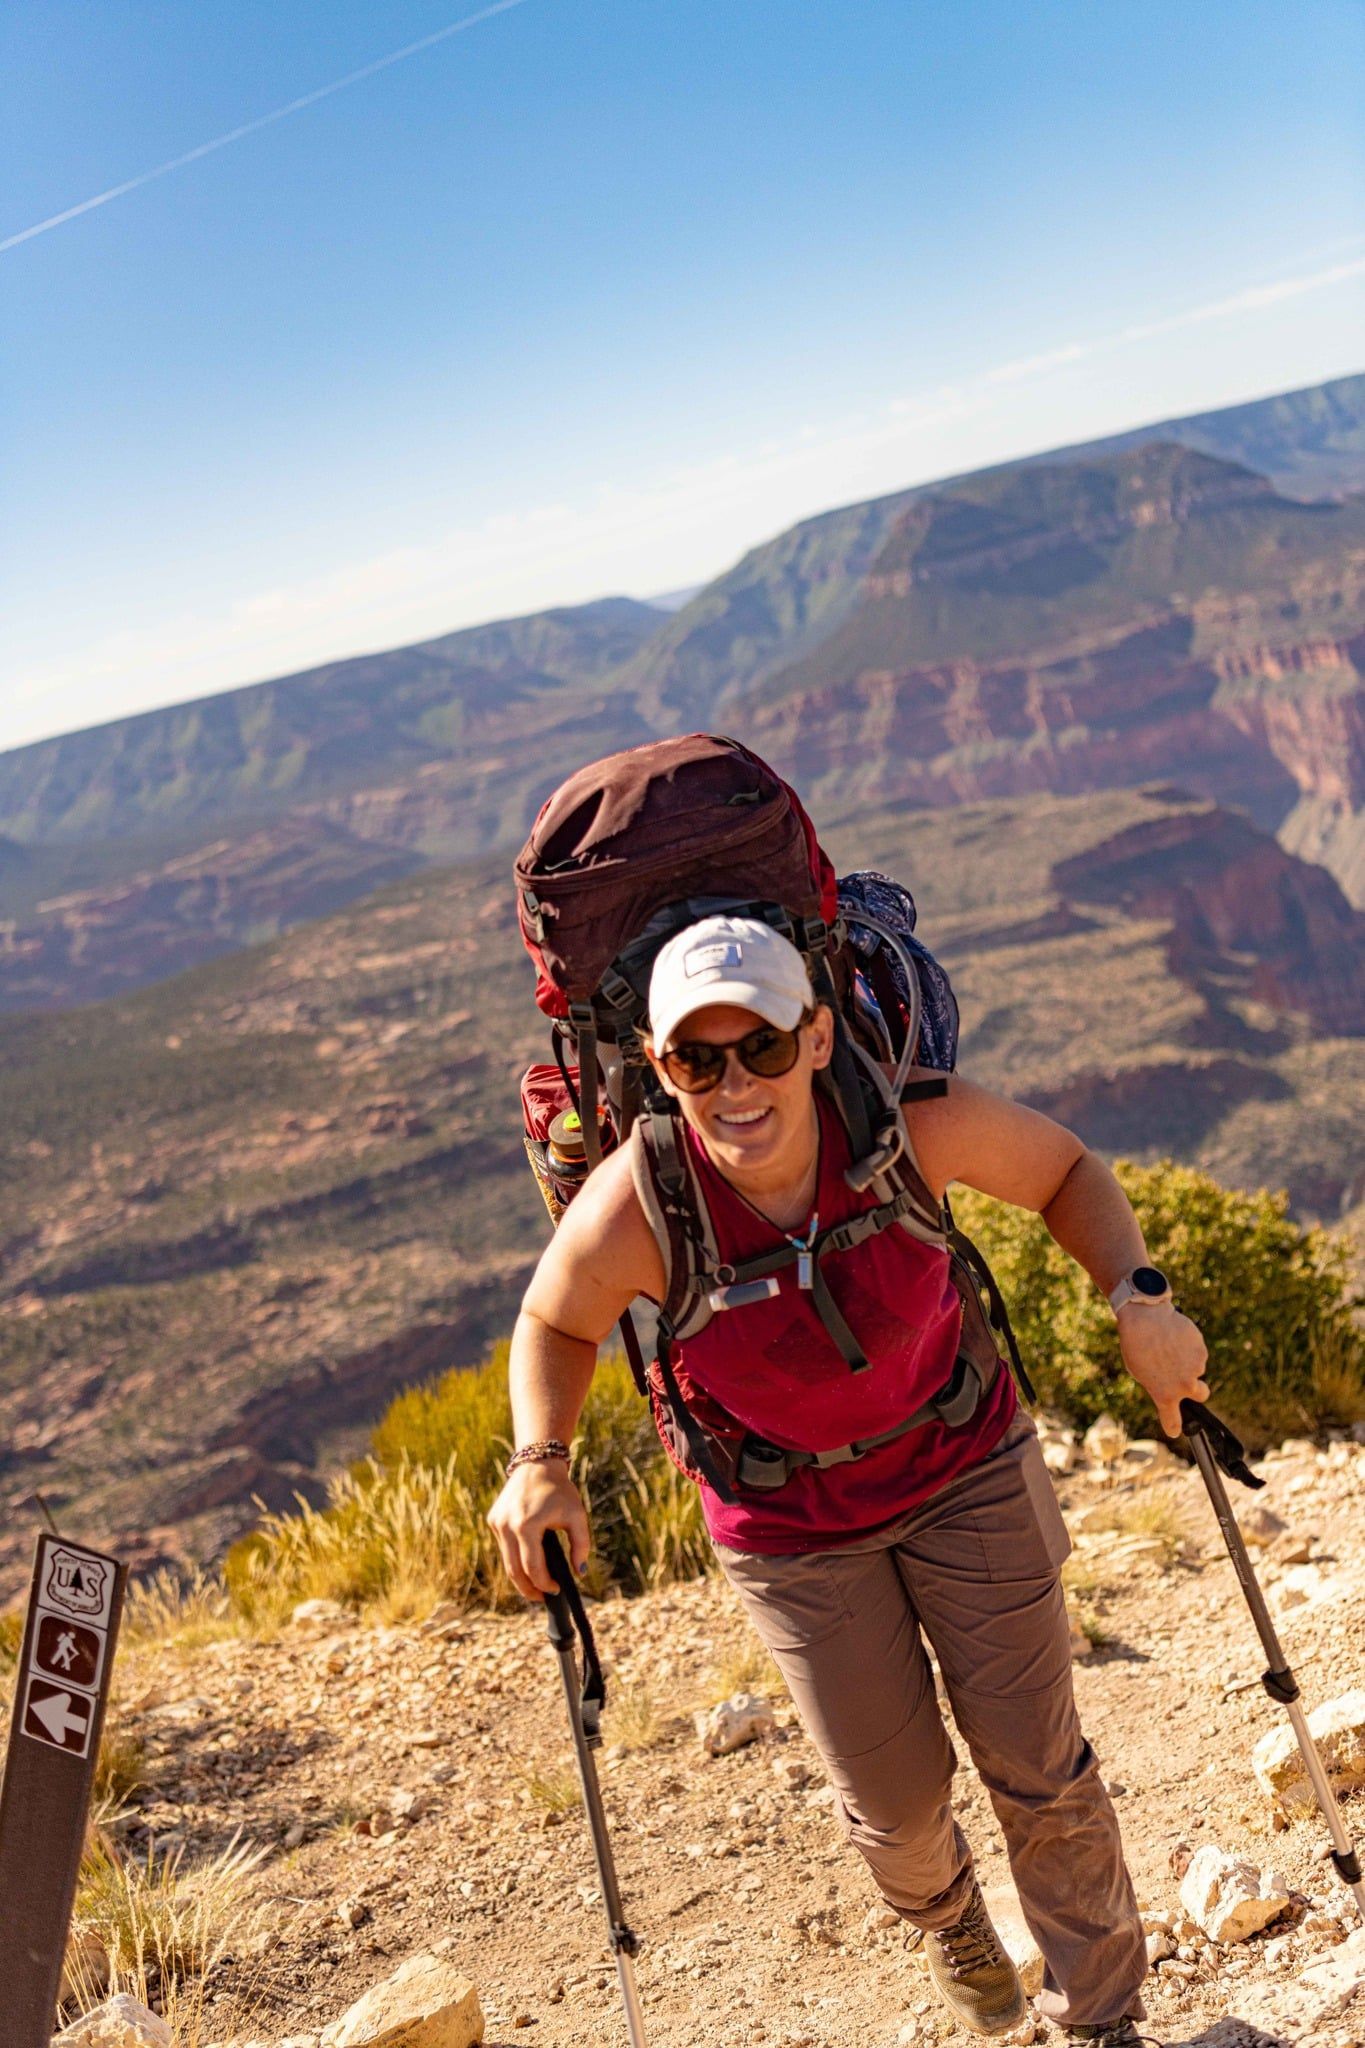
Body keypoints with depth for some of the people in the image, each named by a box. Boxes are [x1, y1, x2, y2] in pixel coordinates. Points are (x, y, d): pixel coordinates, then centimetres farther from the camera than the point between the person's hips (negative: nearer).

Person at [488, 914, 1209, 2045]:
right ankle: (946, 1916, 51)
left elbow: (1066, 1170, -7)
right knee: (896, 1798, 11)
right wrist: (539, 1462, -23)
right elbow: (553, 1326, -7)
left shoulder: (917, 1120, -28)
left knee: (1039, 1765, 7)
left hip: (965, 1464, 1)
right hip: (791, 1520, 0)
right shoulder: (632, 1211, -30)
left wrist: (1138, 1296, -23)